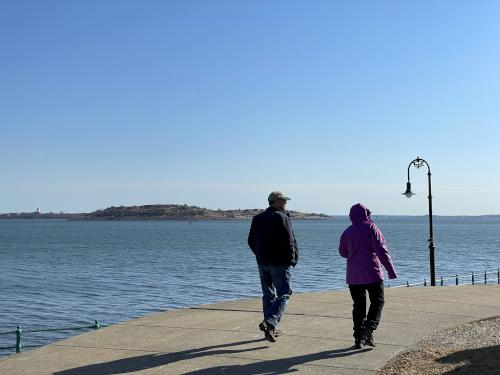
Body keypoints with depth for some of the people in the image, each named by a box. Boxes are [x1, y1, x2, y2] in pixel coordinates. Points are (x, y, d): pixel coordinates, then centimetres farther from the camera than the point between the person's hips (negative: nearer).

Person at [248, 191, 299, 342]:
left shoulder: (257, 218, 11)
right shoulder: (282, 217, -10)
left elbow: (251, 241, 14)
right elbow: (289, 241, -15)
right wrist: (294, 259, -4)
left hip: (262, 263, 7)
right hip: (280, 262, -7)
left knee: (268, 295, 12)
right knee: (283, 294, -3)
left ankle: (270, 329, 14)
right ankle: (270, 323, -21)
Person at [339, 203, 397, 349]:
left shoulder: (347, 232, 8)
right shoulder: (371, 228, -5)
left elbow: (343, 252, 19)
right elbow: (381, 250, -12)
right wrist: (390, 270, -13)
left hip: (353, 275, 4)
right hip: (372, 273, -4)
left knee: (358, 305, 9)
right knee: (377, 301, 6)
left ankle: (358, 337, 5)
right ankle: (368, 330, -12)